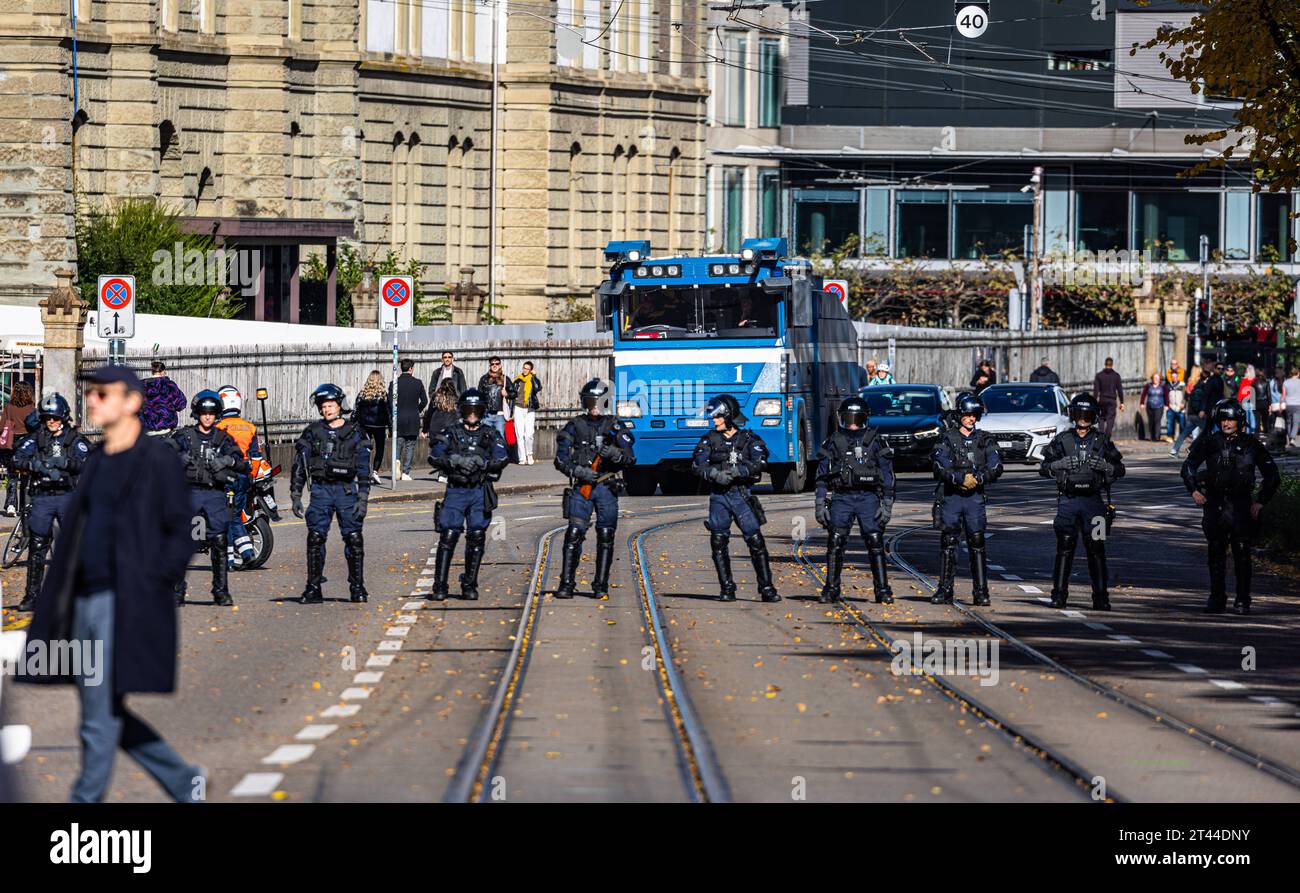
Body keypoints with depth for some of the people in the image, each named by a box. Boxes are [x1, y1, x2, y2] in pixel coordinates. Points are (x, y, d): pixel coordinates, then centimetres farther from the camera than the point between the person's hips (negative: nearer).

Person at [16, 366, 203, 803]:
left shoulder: (158, 460, -7)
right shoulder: (96, 461, 16)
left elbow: (180, 534, -7)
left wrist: (150, 586, -13)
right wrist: (62, 600, 12)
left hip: (125, 605, -8)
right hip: (87, 600, 9)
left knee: (101, 717, -7)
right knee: (102, 713, 12)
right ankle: (186, 782, 25)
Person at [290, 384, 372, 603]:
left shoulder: (354, 432, 6)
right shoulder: (312, 432, 9)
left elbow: (363, 468, 4)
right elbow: (299, 466, 11)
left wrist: (363, 498, -4)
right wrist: (296, 496, 4)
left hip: (346, 489, -1)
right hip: (321, 488, 1)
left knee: (354, 538, -6)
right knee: (315, 538, -6)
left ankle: (357, 588, 2)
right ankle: (313, 589, -1)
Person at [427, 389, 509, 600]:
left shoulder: (491, 435, 9)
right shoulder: (450, 433, 7)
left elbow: (502, 459, -5)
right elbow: (434, 457, -4)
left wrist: (481, 463, -18)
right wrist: (455, 461, -19)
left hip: (480, 493, 1)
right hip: (455, 490, -1)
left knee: (477, 538, 1)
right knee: (448, 536, -8)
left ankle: (469, 585, 11)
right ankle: (439, 586, -6)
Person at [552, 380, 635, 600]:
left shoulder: (614, 427, 6)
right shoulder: (574, 427, 6)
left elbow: (630, 457, 1)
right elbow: (561, 459, 2)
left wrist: (616, 454, -20)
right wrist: (579, 471, -13)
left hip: (606, 486, 1)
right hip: (581, 488, -1)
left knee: (606, 537, 1)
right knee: (574, 535, -8)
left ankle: (601, 587, 8)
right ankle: (566, 585, -6)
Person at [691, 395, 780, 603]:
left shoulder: (748, 439, 3)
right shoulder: (709, 440, 8)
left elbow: (759, 463, -13)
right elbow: (698, 465, -6)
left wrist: (735, 471, -24)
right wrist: (715, 474, -24)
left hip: (742, 495, -2)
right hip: (718, 497, 2)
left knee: (756, 540, -6)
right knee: (718, 542, -3)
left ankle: (766, 588, -1)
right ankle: (727, 589, 6)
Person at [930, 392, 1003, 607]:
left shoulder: (985, 440, 9)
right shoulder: (947, 439, 4)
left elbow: (996, 467, -3)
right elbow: (940, 468, -10)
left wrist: (977, 478, -19)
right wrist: (962, 478, -20)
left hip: (975, 498, 1)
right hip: (951, 496, -1)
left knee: (977, 544, -4)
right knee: (948, 543, -1)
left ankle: (981, 592, -3)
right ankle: (945, 591, 4)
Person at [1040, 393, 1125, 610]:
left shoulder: (1102, 441, 8)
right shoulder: (1062, 440, 7)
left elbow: (1119, 469, 9)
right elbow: (1044, 467, 8)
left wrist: (1103, 464, -10)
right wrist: (1060, 464, -12)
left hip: (1092, 500, 0)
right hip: (1067, 500, 0)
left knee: (1096, 548, -3)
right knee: (1064, 547, -3)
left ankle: (1100, 596, 0)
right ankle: (1059, 593, 1)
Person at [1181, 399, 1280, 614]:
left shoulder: (1251, 445, 3)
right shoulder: (1209, 443, 5)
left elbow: (1272, 476, 9)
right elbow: (1188, 466, 11)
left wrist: (1261, 501, 0)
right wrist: (1194, 490, -3)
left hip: (1241, 505, -2)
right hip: (1215, 505, 2)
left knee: (1242, 554, -6)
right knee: (1216, 554, 4)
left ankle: (1243, 600, 0)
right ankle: (1217, 598, 11)